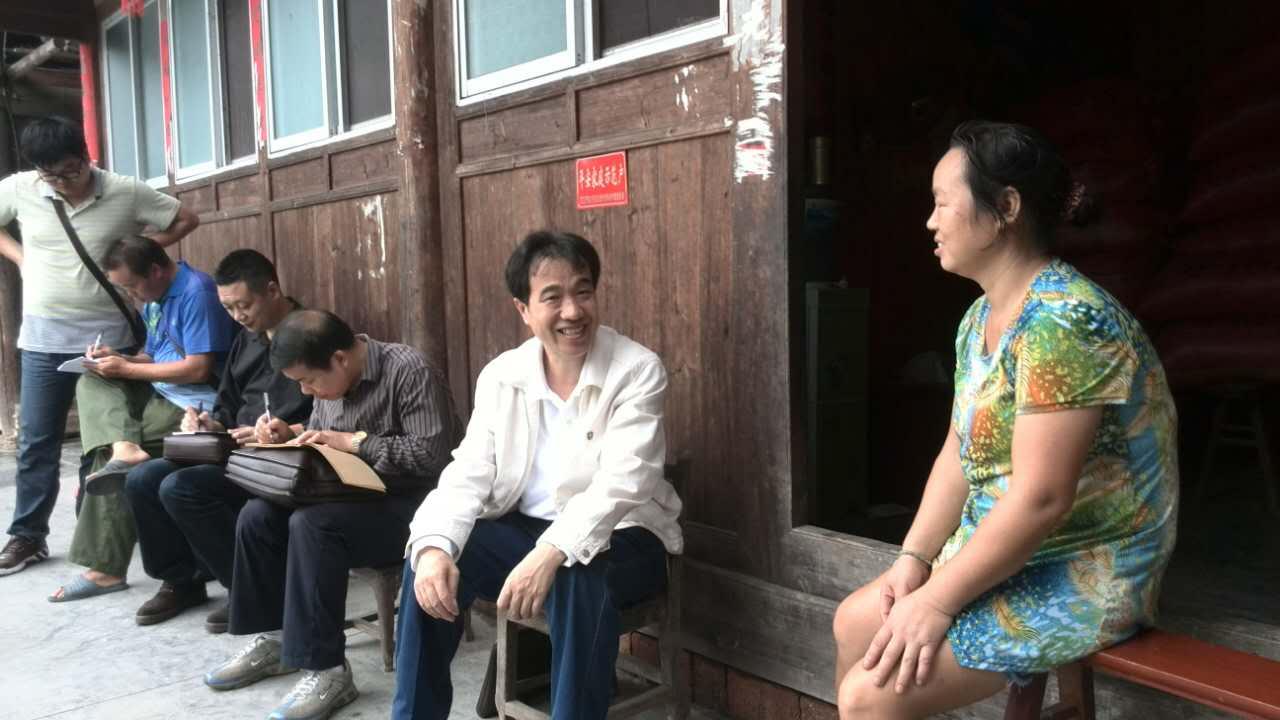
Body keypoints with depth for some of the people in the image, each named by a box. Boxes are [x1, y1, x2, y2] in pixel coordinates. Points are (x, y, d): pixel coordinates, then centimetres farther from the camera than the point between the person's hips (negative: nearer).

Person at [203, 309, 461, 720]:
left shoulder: (409, 370, -19)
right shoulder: (331, 377, 6)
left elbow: (431, 454, -26)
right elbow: (320, 440, 20)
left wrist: (355, 442, -22)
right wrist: (289, 435, -2)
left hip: (411, 505, -8)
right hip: (357, 498, 9)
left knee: (311, 524, -29)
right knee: (258, 515, -5)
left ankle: (327, 670, -22)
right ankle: (273, 638, 11)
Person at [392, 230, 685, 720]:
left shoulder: (638, 370, -15)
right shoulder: (500, 375, 0)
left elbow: (621, 483, -26)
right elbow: (469, 473, -6)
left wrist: (551, 553, -42)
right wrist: (434, 546, -27)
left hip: (619, 535, -4)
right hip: (524, 528, 4)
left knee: (577, 577, -35)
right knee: (430, 563, -16)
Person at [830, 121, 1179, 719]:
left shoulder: (1062, 320, -25)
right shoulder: (981, 317, 6)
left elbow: (1041, 499, -28)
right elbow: (959, 453, 8)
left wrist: (937, 601, -22)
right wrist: (914, 558, -3)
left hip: (1080, 577, -9)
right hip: (1002, 553, 9)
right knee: (855, 624, 12)